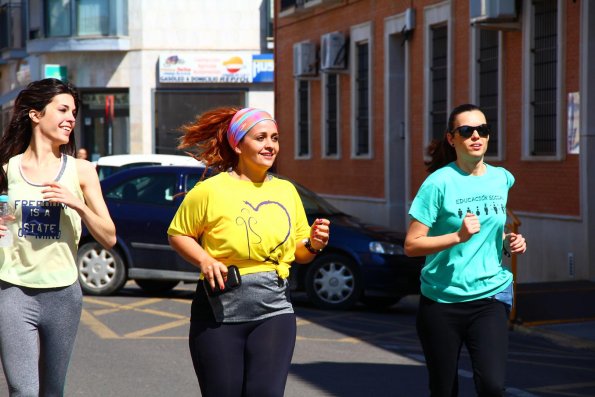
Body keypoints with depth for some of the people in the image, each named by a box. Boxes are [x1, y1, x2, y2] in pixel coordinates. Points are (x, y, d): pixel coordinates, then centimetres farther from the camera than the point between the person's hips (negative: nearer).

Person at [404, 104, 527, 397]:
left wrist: (509, 241, 5)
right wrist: (459, 236, -23)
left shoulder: (502, 179, 6)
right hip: (442, 301, -3)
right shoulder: (439, 183, -9)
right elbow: (411, 245, -12)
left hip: (489, 298, 3)